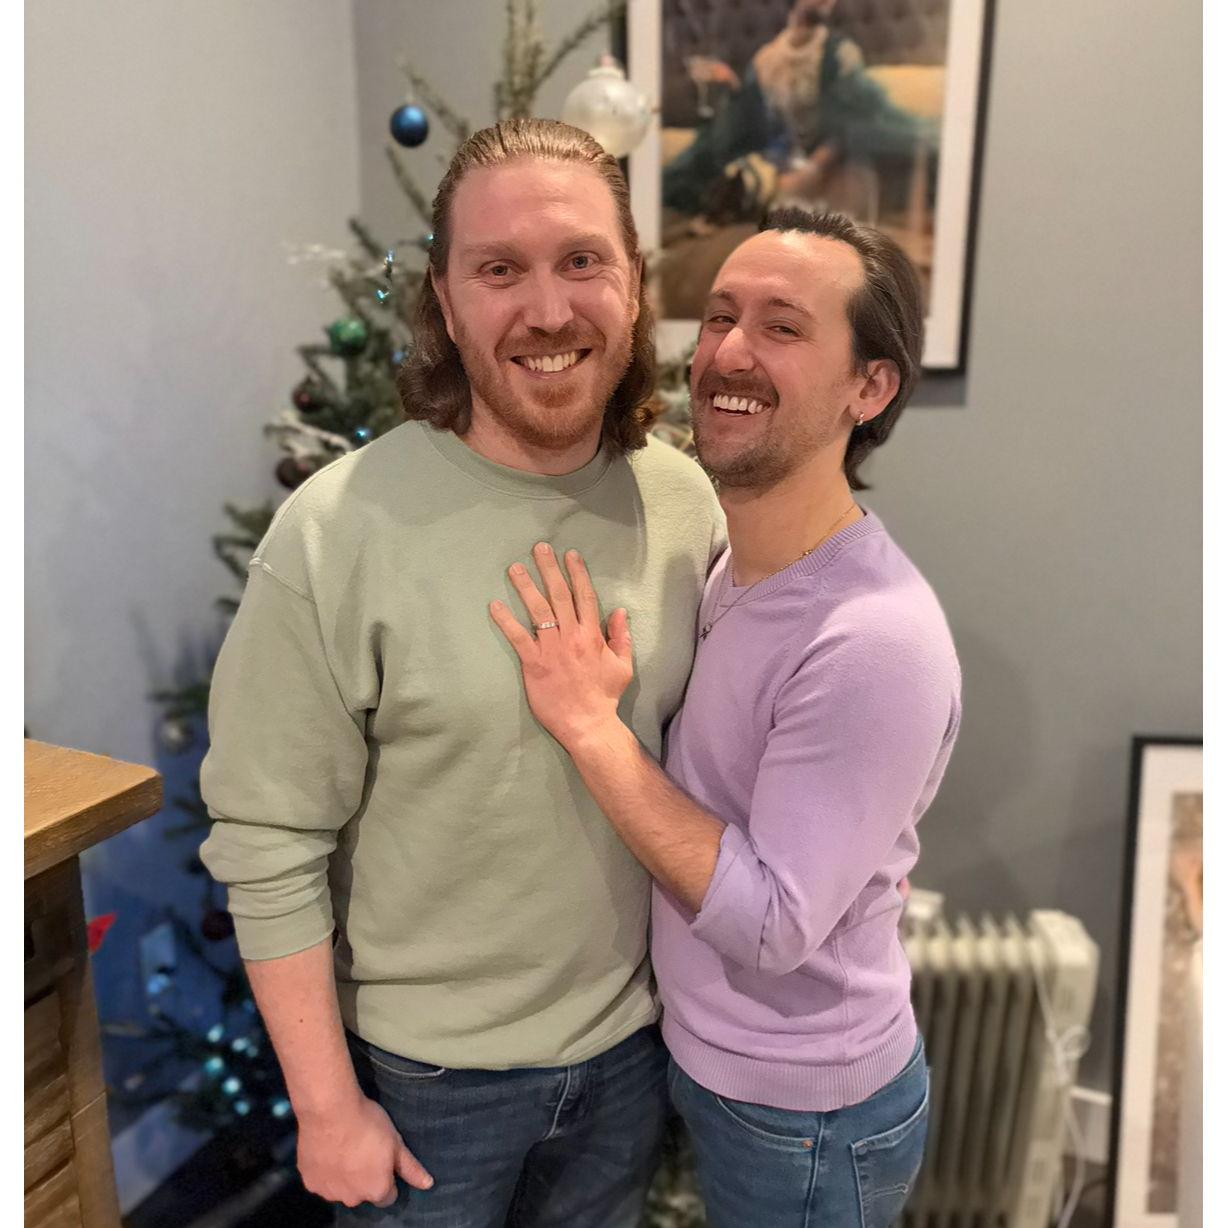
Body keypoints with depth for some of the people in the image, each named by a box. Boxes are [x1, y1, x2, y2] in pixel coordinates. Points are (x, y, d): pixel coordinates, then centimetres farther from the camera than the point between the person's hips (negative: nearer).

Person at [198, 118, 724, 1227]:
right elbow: (270, 848, -16)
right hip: (422, 1069, -3)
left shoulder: (686, 501, -9)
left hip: (630, 1044, 4)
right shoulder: (338, 532, -22)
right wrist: (327, 1105, -10)